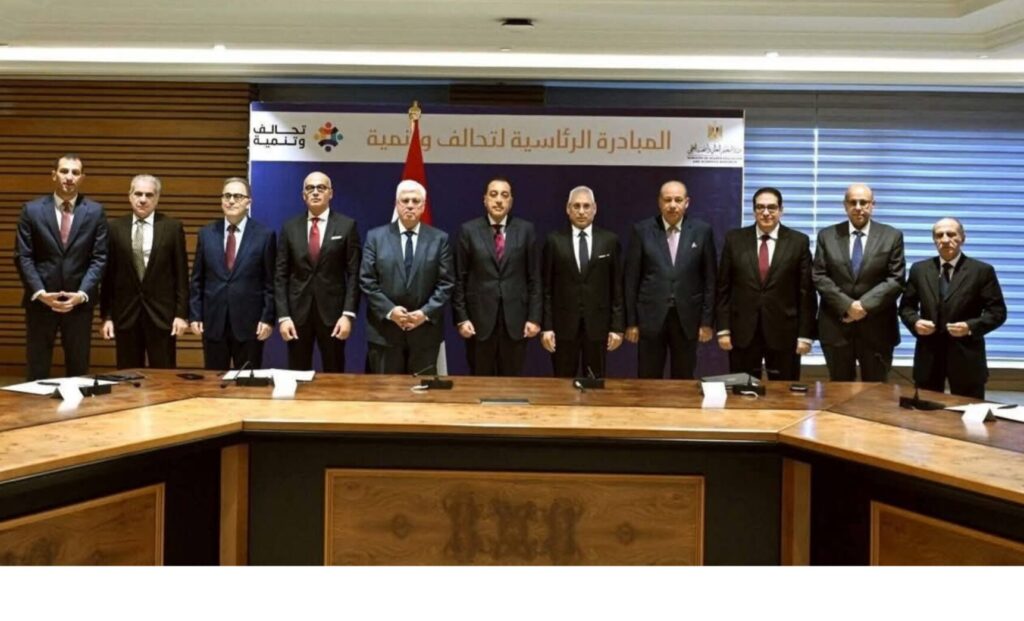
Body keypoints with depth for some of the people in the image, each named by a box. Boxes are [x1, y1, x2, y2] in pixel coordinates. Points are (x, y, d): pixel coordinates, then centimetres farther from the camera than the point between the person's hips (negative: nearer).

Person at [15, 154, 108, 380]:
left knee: (78, 370, 7)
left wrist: (82, 294, -13)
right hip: (40, 300, 0)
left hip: (79, 301, 0)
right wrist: (39, 293, -13)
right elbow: (23, 257, -1)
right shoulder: (32, 210, 1)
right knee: (37, 371, 5)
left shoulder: (95, 212, 2)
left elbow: (99, 258, -2)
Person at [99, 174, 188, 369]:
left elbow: (181, 275, 0)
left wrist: (181, 314, -4)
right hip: (126, 314, 1)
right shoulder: (114, 227, 4)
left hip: (162, 313, -1)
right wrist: (106, 316, 2)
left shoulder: (172, 227, 1)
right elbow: (108, 275, 5)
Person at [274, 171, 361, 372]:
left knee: (334, 375, 6)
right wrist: (283, 316, -5)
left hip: (332, 312, -1)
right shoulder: (290, 228, 6)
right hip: (297, 312, 2)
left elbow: (353, 274, -2)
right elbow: (281, 276, 4)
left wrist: (348, 314, -10)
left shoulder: (347, 226, 1)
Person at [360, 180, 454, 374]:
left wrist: (426, 313, -12)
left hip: (425, 330, 0)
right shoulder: (375, 236, 4)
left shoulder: (439, 239, 4)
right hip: (384, 330, 0)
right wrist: (389, 310, -12)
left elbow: (446, 282, 0)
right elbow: (367, 281, 0)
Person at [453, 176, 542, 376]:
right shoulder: (469, 230, 2)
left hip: (515, 319, 1)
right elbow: (459, 279, 2)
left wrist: (534, 317, -1)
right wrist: (461, 318, -4)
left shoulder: (525, 230, 4)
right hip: (479, 318, -1)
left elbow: (534, 277, 4)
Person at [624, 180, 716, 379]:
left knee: (683, 381, 10)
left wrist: (707, 320, 0)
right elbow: (631, 279, 0)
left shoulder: (702, 231, 1)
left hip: (687, 318, 1)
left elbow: (709, 279, 3)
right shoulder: (642, 230, -1)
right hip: (651, 317, -1)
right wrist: (631, 321, -2)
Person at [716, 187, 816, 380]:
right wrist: (723, 329, -1)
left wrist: (805, 335, -4)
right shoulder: (734, 239, 4)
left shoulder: (799, 241, 1)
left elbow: (807, 292, 0)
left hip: (784, 332, -1)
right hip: (742, 332, 1)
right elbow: (723, 288, 4)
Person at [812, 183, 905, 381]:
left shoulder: (892, 236, 3)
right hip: (836, 325, 1)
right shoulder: (827, 236, 6)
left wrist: (865, 304, -16)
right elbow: (819, 277, -2)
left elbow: (896, 280, -4)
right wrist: (846, 305, -14)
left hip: (877, 328, -1)